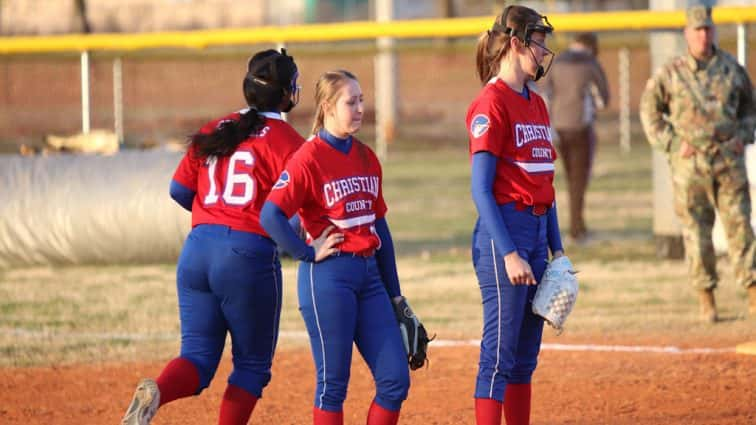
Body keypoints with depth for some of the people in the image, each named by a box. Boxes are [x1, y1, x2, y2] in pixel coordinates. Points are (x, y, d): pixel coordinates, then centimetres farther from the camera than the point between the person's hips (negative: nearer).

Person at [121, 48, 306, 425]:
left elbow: (180, 190, 14)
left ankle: (156, 391, -25)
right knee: (252, 362, 11)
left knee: (198, 356, 7)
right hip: (249, 255, -5)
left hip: (196, 250, 5)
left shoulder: (213, 132, 13)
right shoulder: (287, 142, -5)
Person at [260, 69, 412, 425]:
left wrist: (394, 293, 18)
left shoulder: (367, 158, 12)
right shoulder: (308, 159, -9)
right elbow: (270, 215, -19)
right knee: (333, 384, -1)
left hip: (369, 274, 7)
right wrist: (308, 253, -13)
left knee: (395, 381, 2)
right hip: (328, 276, -7)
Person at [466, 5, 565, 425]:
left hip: (538, 232, 9)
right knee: (500, 353, -7)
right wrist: (508, 253, -20)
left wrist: (557, 248, 15)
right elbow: (481, 190, -15)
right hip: (505, 230, -9)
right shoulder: (492, 103, -11)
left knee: (526, 355, 11)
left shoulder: (536, 104, 15)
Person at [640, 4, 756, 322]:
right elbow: (649, 110, 7)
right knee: (696, 230, 0)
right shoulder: (671, 74, -2)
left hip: (729, 161, 1)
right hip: (689, 163, -1)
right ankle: (705, 298, 7)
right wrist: (671, 143, -3)